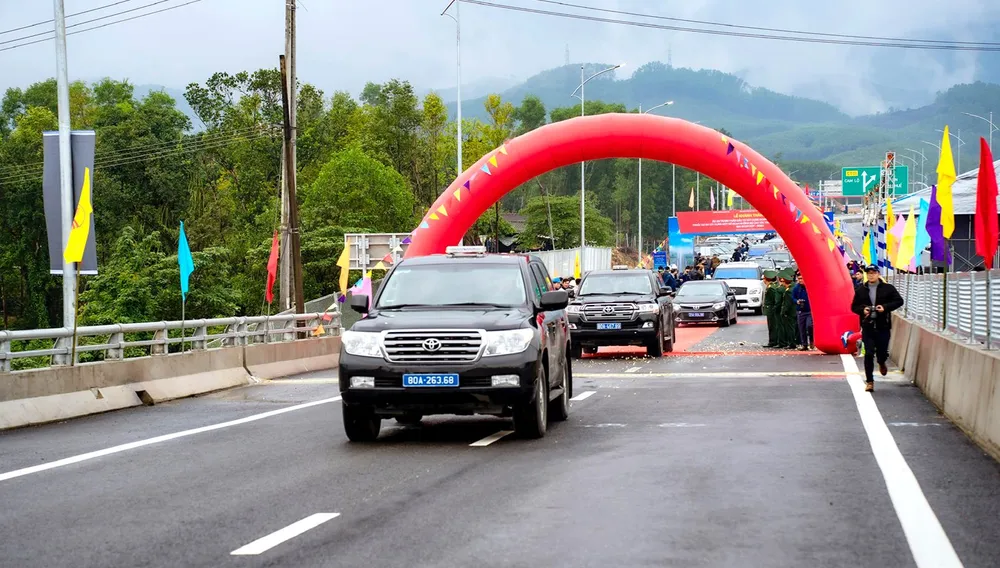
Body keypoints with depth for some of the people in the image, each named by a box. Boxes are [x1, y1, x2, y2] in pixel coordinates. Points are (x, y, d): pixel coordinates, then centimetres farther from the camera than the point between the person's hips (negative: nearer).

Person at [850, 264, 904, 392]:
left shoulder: (888, 288, 0)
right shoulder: (860, 290, 6)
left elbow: (899, 301, -1)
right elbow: (854, 306, 11)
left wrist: (885, 307, -15)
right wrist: (862, 310, -11)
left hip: (883, 327, -1)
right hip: (867, 327, 1)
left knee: (882, 352, 3)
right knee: (868, 354, -4)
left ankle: (882, 363, 42)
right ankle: (869, 381, 5)